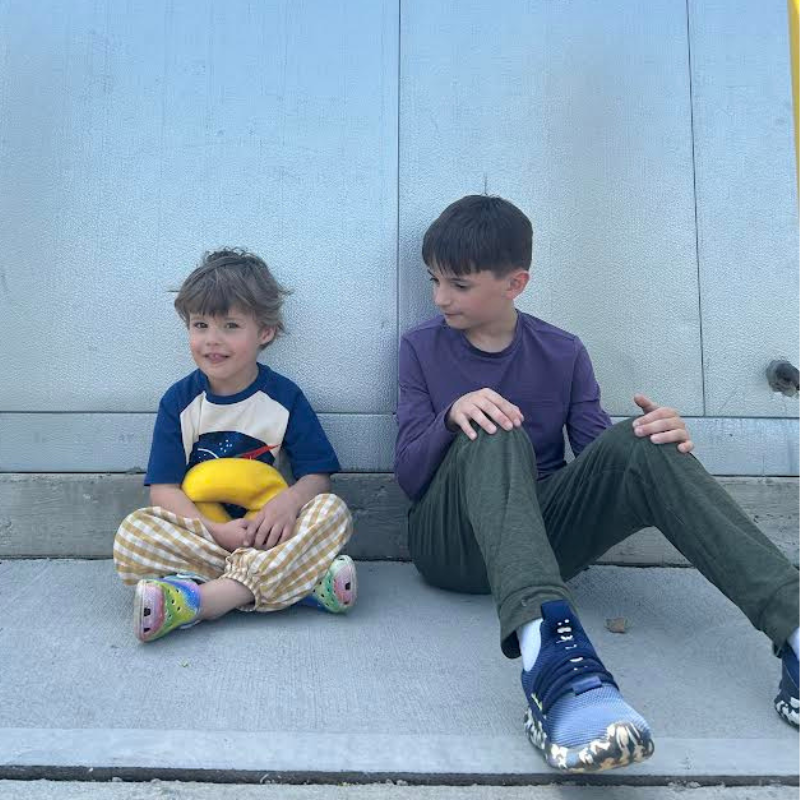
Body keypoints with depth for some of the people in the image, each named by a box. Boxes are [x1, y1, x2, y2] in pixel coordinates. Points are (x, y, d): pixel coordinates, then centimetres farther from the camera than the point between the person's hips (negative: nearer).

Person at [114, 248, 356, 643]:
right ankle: (299, 582, -30)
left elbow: (318, 475, -2)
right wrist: (216, 531, -22)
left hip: (268, 535, 0)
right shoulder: (179, 400, 1)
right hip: (199, 534, 1)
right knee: (132, 534, -26)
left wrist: (289, 500, -26)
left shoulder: (283, 397, -1)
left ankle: (200, 598, -35)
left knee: (332, 511, -26)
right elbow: (163, 488, -5)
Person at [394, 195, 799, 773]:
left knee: (637, 443, -24)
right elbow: (409, 476, -3)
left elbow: (602, 457, 4)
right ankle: (547, 651, -57)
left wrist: (664, 442, -18)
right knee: (494, 435, -33)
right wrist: (452, 416, -24)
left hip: (547, 532, 2)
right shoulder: (422, 349, 4)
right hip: (453, 545, -1)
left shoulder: (563, 353, 7)